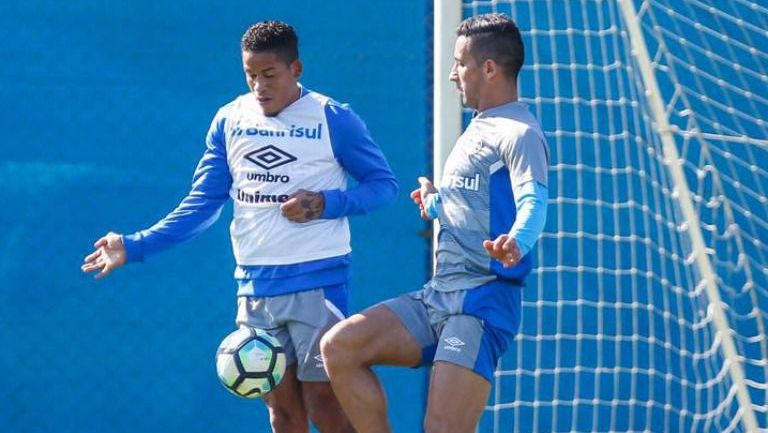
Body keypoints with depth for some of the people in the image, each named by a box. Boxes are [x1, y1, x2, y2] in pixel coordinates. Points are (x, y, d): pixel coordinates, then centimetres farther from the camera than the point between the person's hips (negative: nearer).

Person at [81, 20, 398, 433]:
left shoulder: (332, 119, -6)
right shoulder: (230, 120, 6)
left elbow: (384, 183, -1)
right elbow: (203, 203, 9)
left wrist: (326, 204, -19)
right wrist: (136, 246, 0)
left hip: (317, 280, -4)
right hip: (255, 285, 4)